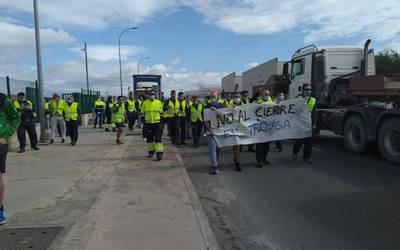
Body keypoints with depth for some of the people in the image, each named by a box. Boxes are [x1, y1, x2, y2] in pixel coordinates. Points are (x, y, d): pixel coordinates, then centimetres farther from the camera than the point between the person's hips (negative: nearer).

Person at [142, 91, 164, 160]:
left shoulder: (159, 102, 2)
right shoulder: (145, 103, 3)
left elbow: (161, 111, 13)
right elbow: (142, 112, 10)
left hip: (157, 123, -2)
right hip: (148, 123, 2)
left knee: (158, 138, -8)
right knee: (149, 138, 11)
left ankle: (159, 152, -8)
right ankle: (151, 151, 28)